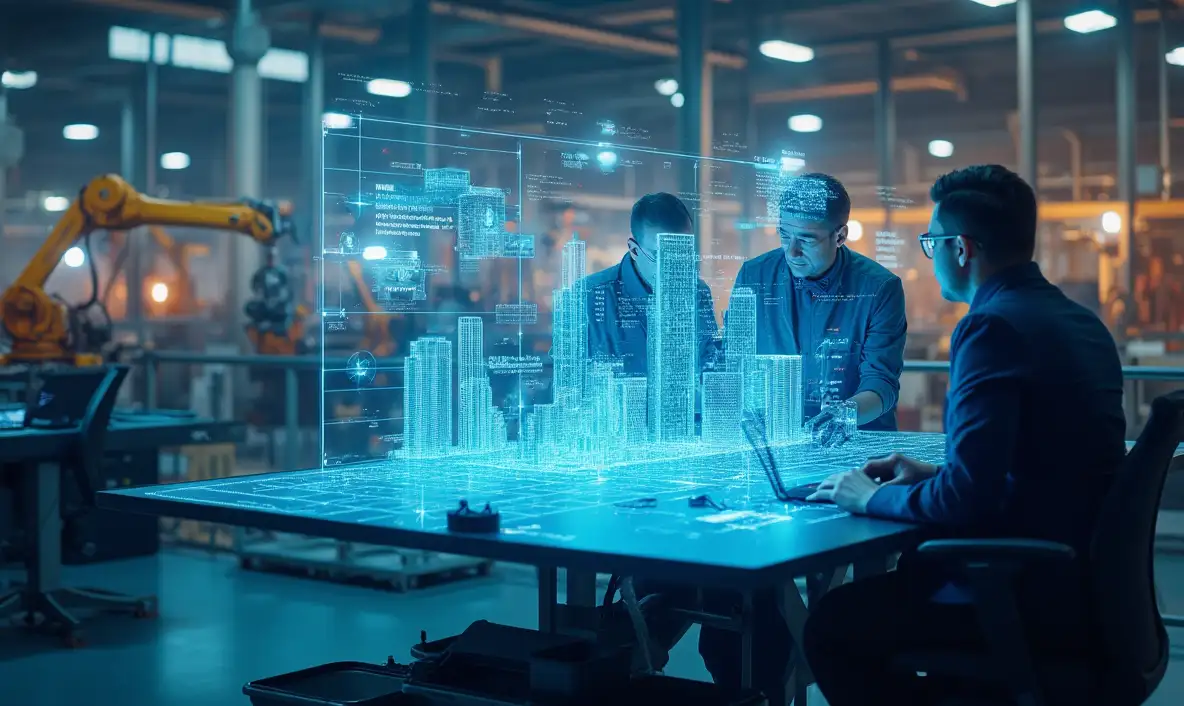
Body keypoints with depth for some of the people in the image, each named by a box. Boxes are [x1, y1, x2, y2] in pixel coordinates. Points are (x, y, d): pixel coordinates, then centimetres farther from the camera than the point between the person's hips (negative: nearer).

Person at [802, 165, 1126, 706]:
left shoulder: (994, 326, -19)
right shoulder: (1079, 320, 10)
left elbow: (966, 499, -24)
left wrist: (874, 498, -7)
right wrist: (932, 476, 16)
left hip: (1043, 600, -9)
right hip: (1088, 581, 10)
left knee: (832, 625, -2)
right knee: (907, 574, 25)